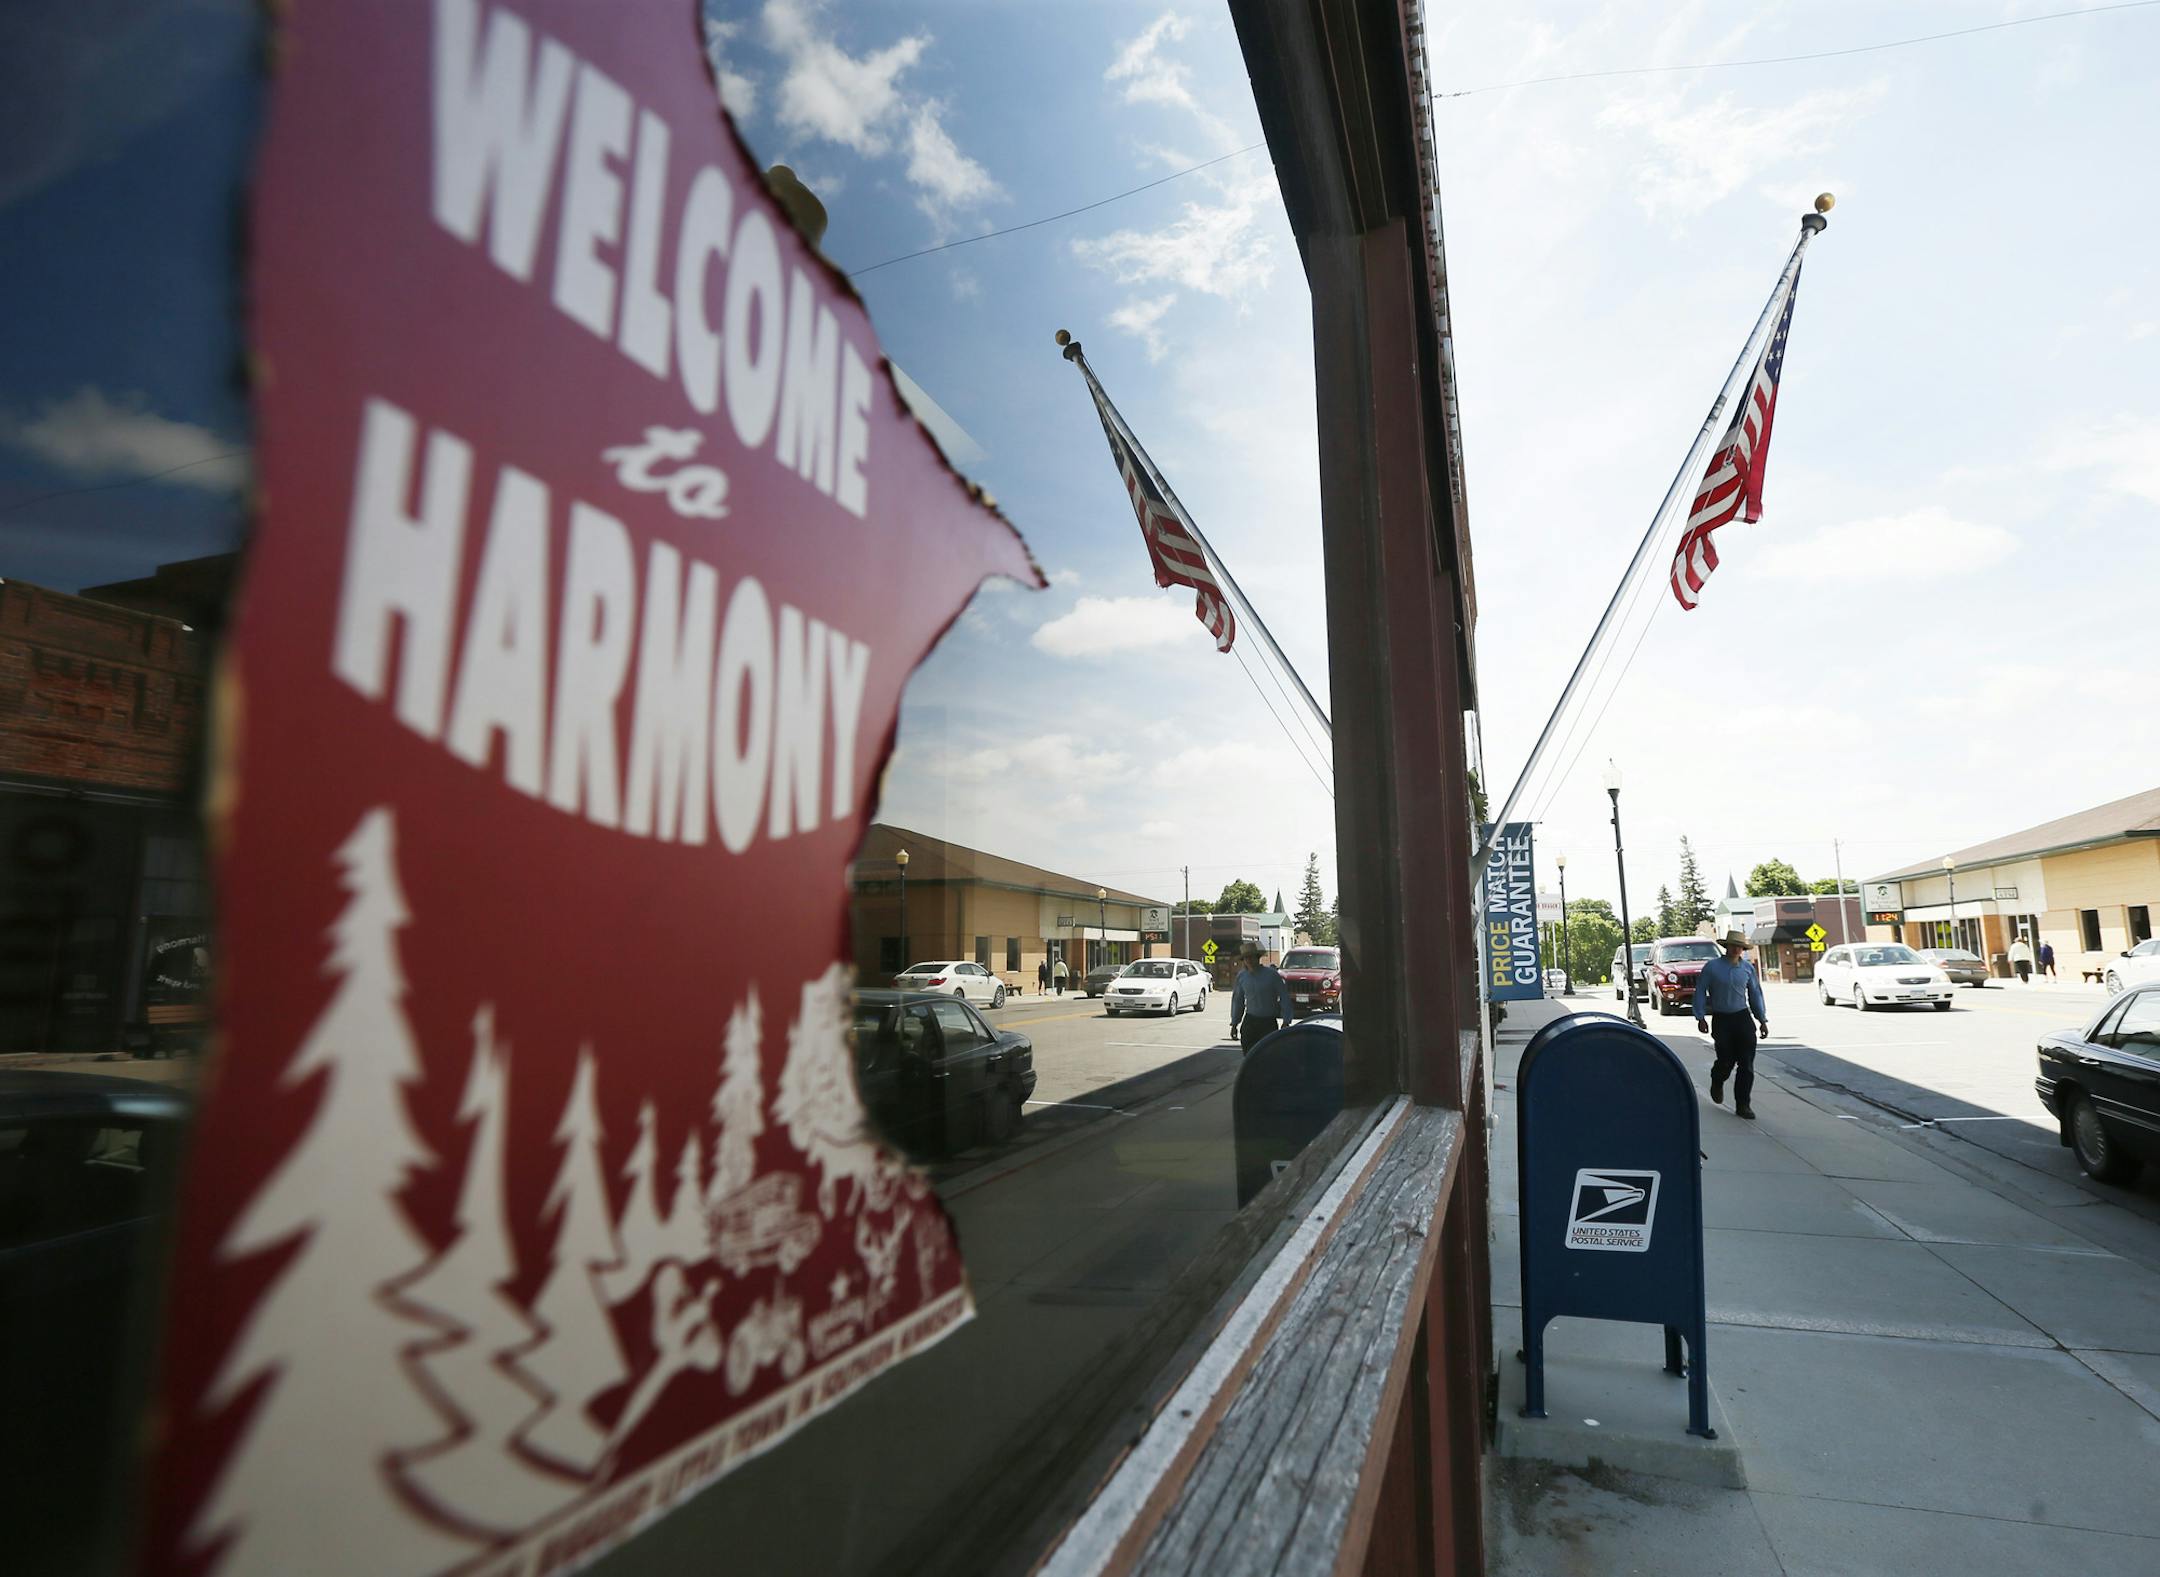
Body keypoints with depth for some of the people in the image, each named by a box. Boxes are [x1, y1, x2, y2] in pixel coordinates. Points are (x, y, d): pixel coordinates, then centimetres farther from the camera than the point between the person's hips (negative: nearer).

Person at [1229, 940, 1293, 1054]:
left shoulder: (1271, 974, -8)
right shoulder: (1241, 976, 4)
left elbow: (1284, 997, -5)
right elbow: (1237, 1000, 13)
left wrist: (1286, 1021, -7)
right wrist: (1234, 1023, 13)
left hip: (1269, 1022, -3)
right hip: (1250, 1022, 3)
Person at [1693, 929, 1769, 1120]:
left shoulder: (1748, 968, 6)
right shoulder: (1712, 967, -5)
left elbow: (1755, 994, 13)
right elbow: (1700, 991, -3)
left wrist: (1762, 1019, 11)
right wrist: (1701, 1017, -7)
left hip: (1743, 1018, 3)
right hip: (1721, 1020, -3)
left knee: (1746, 1064, -3)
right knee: (1726, 1060, -2)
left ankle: (1743, 1105, 5)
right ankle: (1717, 1084, 32)